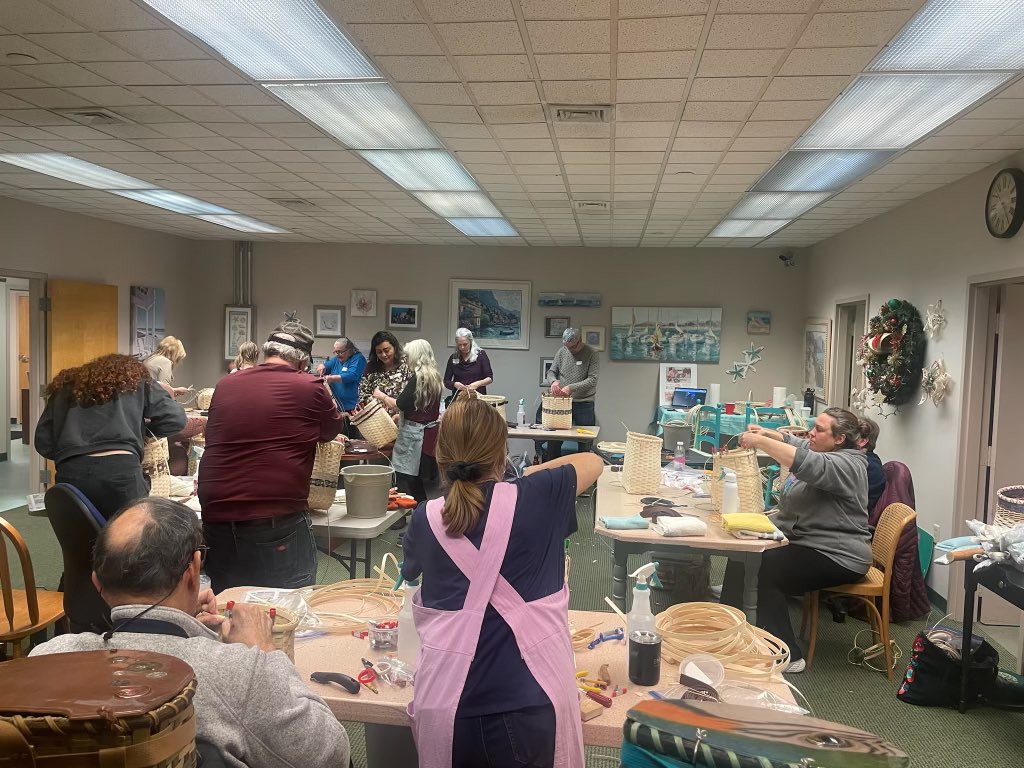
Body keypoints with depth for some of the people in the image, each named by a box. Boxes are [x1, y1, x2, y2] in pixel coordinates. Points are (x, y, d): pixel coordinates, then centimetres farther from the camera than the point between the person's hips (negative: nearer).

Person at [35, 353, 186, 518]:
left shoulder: (64, 387, 26)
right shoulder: (137, 382, 19)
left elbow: (43, 443, 21)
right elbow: (175, 419, 10)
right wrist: (141, 429, 28)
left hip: (70, 474, 3)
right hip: (120, 470, -3)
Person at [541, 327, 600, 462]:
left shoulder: (591, 354, -6)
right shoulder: (561, 352, 5)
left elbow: (592, 380, -13)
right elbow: (551, 372, 11)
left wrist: (571, 387, -23)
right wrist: (553, 381, -13)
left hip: (584, 404, -3)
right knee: (554, 440, 5)